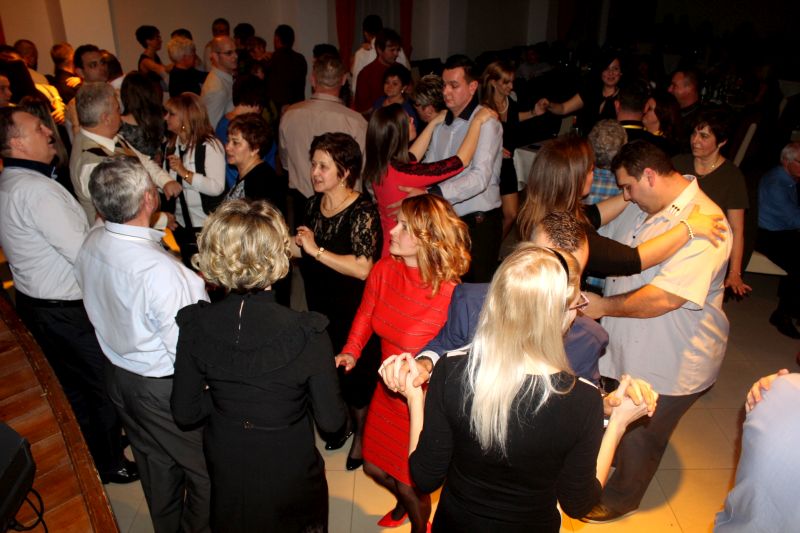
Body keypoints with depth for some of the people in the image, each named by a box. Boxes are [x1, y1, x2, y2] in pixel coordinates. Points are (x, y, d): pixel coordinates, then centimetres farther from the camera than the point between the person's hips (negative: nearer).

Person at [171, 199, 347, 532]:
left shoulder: (195, 326, -21)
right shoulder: (308, 334, -31)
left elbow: (184, 413, -10)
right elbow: (331, 421, -20)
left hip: (226, 477, 3)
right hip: (290, 477, -2)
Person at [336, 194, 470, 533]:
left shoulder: (449, 294, -29)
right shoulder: (383, 270, -13)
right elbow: (365, 313, 4)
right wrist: (351, 352, -9)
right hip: (387, 392, 6)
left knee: (410, 485, 15)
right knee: (375, 468, 26)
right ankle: (404, 503, 62)